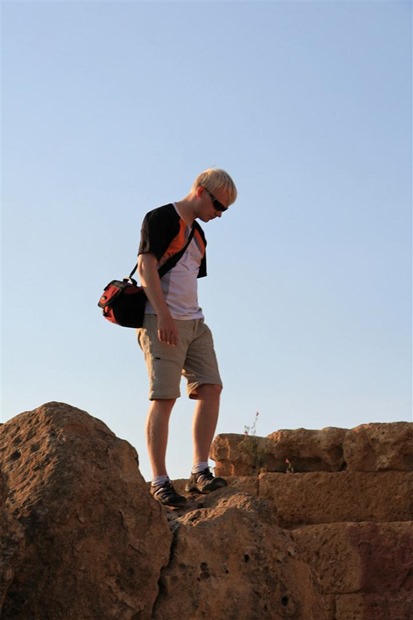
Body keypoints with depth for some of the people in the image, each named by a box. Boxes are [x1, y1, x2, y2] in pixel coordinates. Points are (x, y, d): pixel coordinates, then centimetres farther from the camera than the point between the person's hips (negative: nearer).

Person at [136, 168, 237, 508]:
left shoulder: (198, 234, 22)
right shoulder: (161, 218, -4)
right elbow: (146, 265, -15)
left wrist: (193, 320, 18)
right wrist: (164, 316, -22)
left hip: (195, 323, 8)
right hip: (163, 322, -8)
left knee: (211, 388, -3)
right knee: (164, 398, -10)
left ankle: (199, 472, 0)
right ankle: (159, 481, -7)